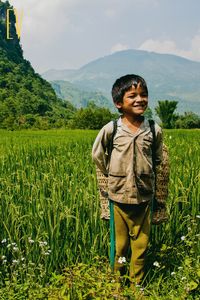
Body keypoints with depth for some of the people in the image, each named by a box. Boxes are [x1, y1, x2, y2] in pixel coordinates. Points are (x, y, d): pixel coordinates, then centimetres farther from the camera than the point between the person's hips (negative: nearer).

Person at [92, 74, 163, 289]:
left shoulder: (154, 130, -5)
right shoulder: (110, 129, -10)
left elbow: (158, 160, 8)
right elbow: (97, 155, 5)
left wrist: (145, 175, 5)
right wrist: (112, 173, 5)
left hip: (144, 196, 1)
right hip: (119, 195, -1)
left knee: (141, 243, 11)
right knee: (120, 242, 13)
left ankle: (136, 283, 29)